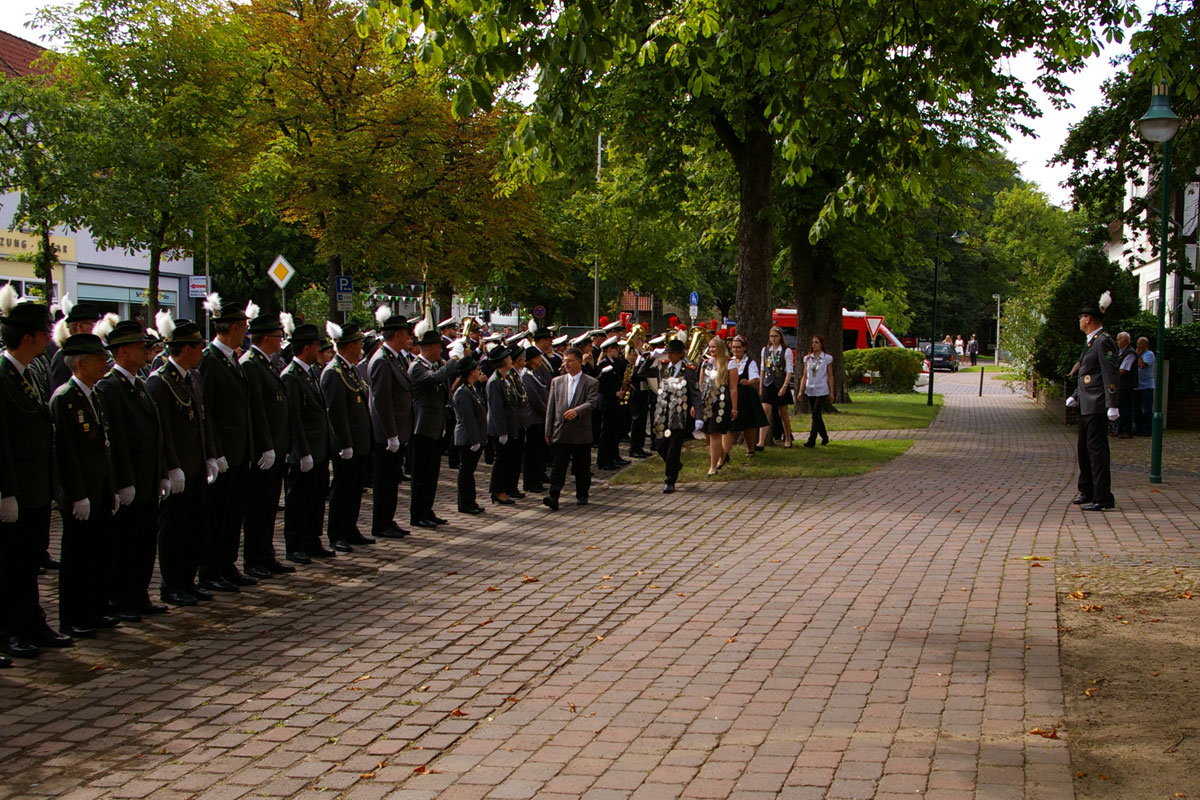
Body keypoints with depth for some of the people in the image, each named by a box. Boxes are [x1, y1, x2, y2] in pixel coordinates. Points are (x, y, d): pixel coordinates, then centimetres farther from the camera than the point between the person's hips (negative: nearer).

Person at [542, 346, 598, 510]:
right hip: (560, 433, 1)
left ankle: (582, 495, 24)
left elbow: (591, 403, -12)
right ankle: (553, 496, -14)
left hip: (582, 433, -1)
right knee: (558, 467, -7)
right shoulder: (557, 382, 11)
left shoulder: (591, 383, 2)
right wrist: (548, 432, 6)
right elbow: (551, 407, 10)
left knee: (582, 468, 9)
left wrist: (576, 411, -31)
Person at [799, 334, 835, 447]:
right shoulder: (807, 358, 8)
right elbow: (805, 376, 10)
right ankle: (824, 437, 24)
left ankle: (812, 440, -13)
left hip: (822, 390, -4)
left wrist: (832, 392, 2)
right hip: (810, 390, 4)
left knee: (816, 414, -13)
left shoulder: (827, 358, -1)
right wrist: (801, 391, 4)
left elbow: (830, 376, 3)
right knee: (817, 415, 10)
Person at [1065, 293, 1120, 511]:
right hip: (1086, 406, 10)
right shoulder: (1092, 341, 16)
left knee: (1096, 450, -8)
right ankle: (1087, 492, 28)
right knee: (1083, 449, 16)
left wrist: (1112, 406, -22)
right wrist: (1075, 395, 25)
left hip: (1097, 407, -10)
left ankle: (1103, 498, -6)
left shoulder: (1104, 342, -14)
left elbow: (1111, 375, -19)